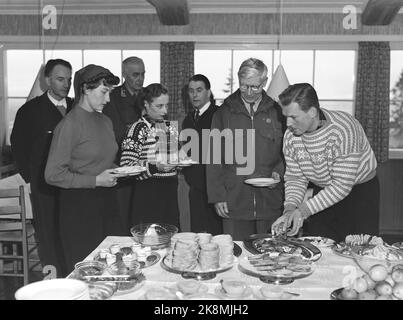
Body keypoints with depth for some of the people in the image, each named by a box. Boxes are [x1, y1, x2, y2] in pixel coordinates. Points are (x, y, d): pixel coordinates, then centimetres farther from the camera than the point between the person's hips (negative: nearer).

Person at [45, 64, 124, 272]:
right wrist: (96, 180, -16)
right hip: (79, 206, -7)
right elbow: (53, 175, -15)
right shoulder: (70, 124, -11)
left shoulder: (105, 121, 13)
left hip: (107, 202, 7)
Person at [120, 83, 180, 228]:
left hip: (171, 192, 6)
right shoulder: (139, 128, -6)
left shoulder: (170, 127, 13)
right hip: (148, 193, -6)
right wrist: (155, 167, -24)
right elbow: (126, 166, -12)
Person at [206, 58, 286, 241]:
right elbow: (214, 157, 3)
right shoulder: (224, 113, 4)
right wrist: (217, 196, -2)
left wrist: (279, 172, -6)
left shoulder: (277, 112, 6)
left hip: (270, 204, 1)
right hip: (234, 203, 0)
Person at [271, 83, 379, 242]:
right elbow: (295, 178, -4)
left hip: (360, 191, -4)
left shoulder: (342, 130, -30)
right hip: (323, 193, 5)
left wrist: (304, 209, -31)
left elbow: (342, 184, -29)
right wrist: (290, 208, -22)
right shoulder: (290, 136, -11)